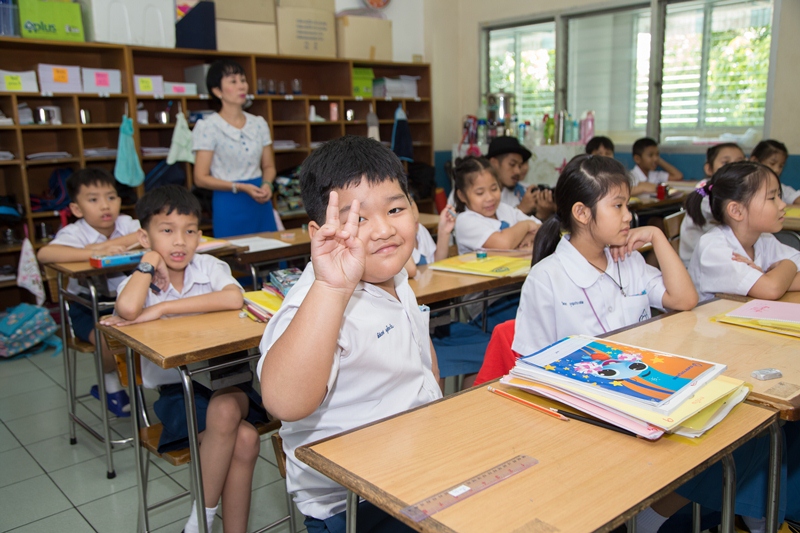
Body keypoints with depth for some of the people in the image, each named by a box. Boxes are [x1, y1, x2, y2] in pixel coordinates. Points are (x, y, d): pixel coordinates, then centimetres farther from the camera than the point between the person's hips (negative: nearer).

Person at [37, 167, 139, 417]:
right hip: (86, 305, -3)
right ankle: (110, 384, 4)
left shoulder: (125, 224, -4)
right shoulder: (75, 232, -15)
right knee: (108, 336, -30)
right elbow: (44, 253, -35)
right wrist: (94, 253, -43)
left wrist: (105, 245, -28)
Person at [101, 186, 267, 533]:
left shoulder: (209, 267, 0)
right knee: (244, 439, -26)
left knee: (225, 407, -32)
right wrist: (151, 261, -11)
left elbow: (234, 299, -24)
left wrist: (161, 308, -21)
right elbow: (128, 309, -27)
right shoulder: (140, 283, -1)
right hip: (175, 390, -1)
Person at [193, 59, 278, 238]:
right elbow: (201, 178, -7)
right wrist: (240, 187, -18)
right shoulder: (208, 127, -6)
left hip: (261, 204, 4)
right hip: (229, 204, -4)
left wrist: (267, 184, -8)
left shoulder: (259, 124, 8)